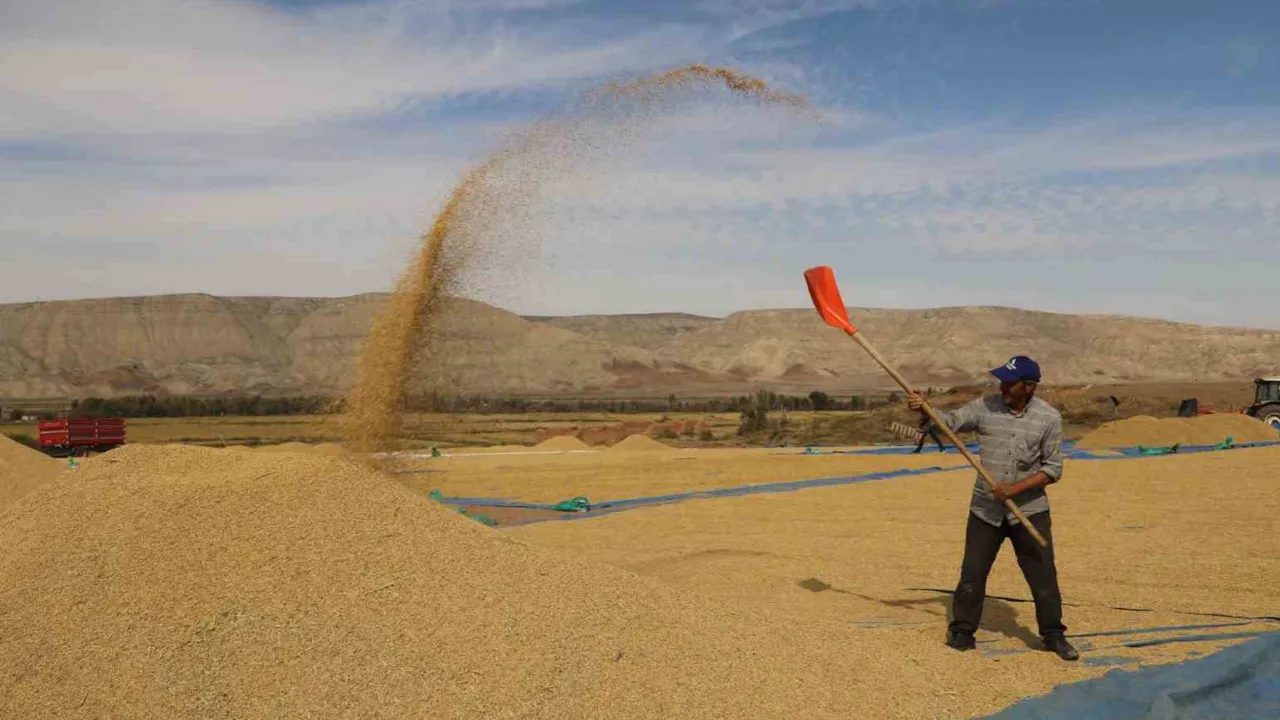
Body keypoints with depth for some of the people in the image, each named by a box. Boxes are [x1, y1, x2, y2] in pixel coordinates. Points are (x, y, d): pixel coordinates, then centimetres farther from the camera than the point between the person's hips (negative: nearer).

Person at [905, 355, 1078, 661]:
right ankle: (962, 630, 23)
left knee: (1043, 576, 4)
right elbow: (949, 421, -7)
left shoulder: (1049, 418, -8)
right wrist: (923, 408, -27)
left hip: (1029, 509, -1)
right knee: (972, 573, 7)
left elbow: (1053, 469, -6)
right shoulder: (986, 406, -4)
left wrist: (1016, 488, -18)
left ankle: (1053, 635, 22)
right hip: (985, 508, 1)